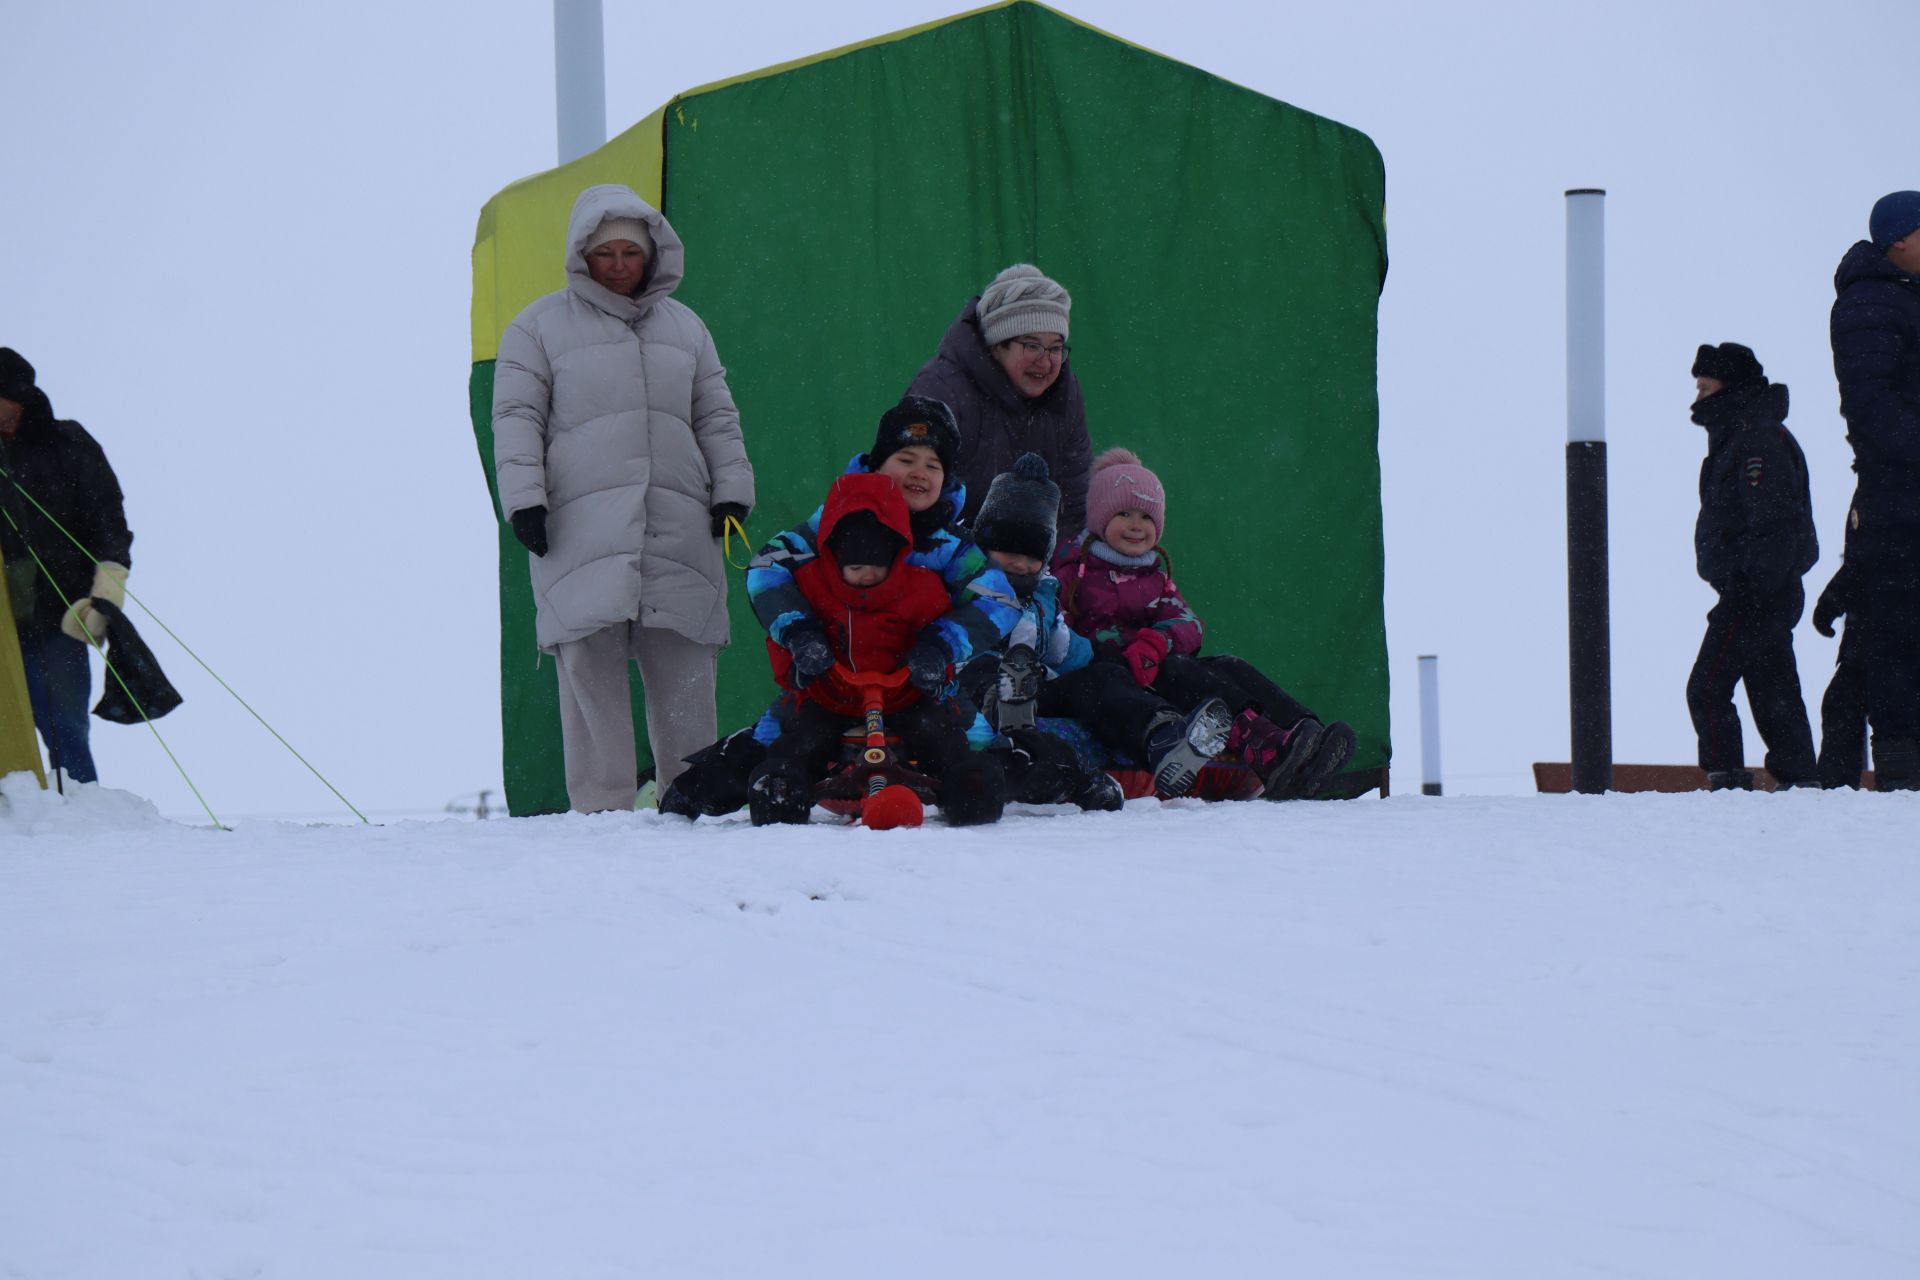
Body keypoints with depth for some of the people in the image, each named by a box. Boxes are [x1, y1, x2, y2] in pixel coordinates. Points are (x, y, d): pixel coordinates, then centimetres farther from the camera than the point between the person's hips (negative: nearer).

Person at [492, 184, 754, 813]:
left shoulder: (684, 326, 20)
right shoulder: (541, 326, 9)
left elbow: (717, 419, 22)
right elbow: (516, 418, 3)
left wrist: (731, 492, 10)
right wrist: (523, 499, -8)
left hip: (680, 529, 3)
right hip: (582, 527, -3)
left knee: (684, 668, -2)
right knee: (590, 665, -9)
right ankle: (600, 808, -8)